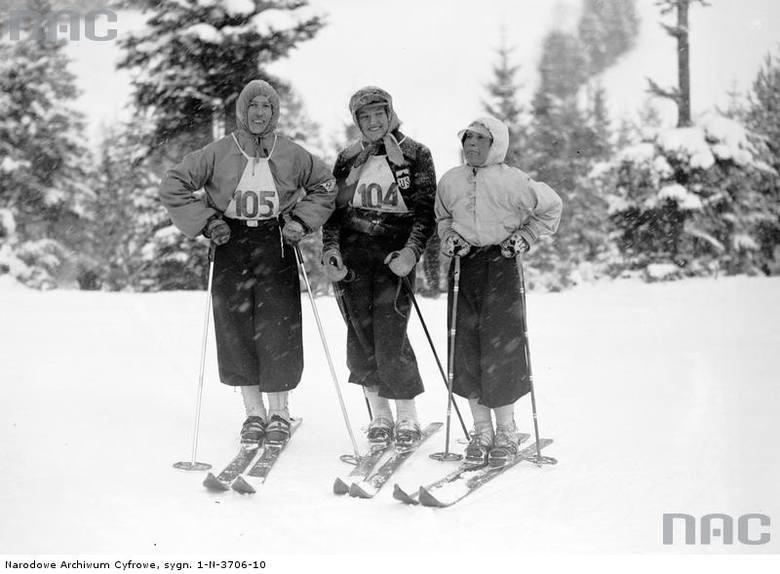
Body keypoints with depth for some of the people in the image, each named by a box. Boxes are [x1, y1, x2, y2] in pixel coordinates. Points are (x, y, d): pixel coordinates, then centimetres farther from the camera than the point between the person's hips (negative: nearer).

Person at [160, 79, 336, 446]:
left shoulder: (291, 155, 1)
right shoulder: (218, 153, -2)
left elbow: (325, 186, 14)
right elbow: (173, 186, 2)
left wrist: (300, 221, 2)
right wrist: (206, 222, -5)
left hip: (275, 246, 0)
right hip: (231, 245, 0)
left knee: (278, 330, -4)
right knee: (236, 330, 0)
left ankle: (279, 412, 12)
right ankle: (254, 413, 13)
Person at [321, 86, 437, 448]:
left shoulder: (415, 156, 5)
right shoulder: (348, 159, 15)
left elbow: (426, 212, 0)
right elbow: (333, 210, 16)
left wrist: (411, 252, -14)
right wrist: (330, 250, 0)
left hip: (394, 255, -3)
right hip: (351, 255, 3)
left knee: (390, 340, -11)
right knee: (360, 338, 1)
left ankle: (407, 418, 5)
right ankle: (380, 417, 14)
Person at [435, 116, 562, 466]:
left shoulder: (512, 181, -5)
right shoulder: (450, 181, 7)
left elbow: (550, 207, 6)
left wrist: (523, 238, -1)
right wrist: (449, 238, 5)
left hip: (500, 265, -4)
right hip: (464, 266, 4)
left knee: (501, 348, -6)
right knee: (466, 348, 1)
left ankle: (506, 431, 9)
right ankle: (481, 431, 11)